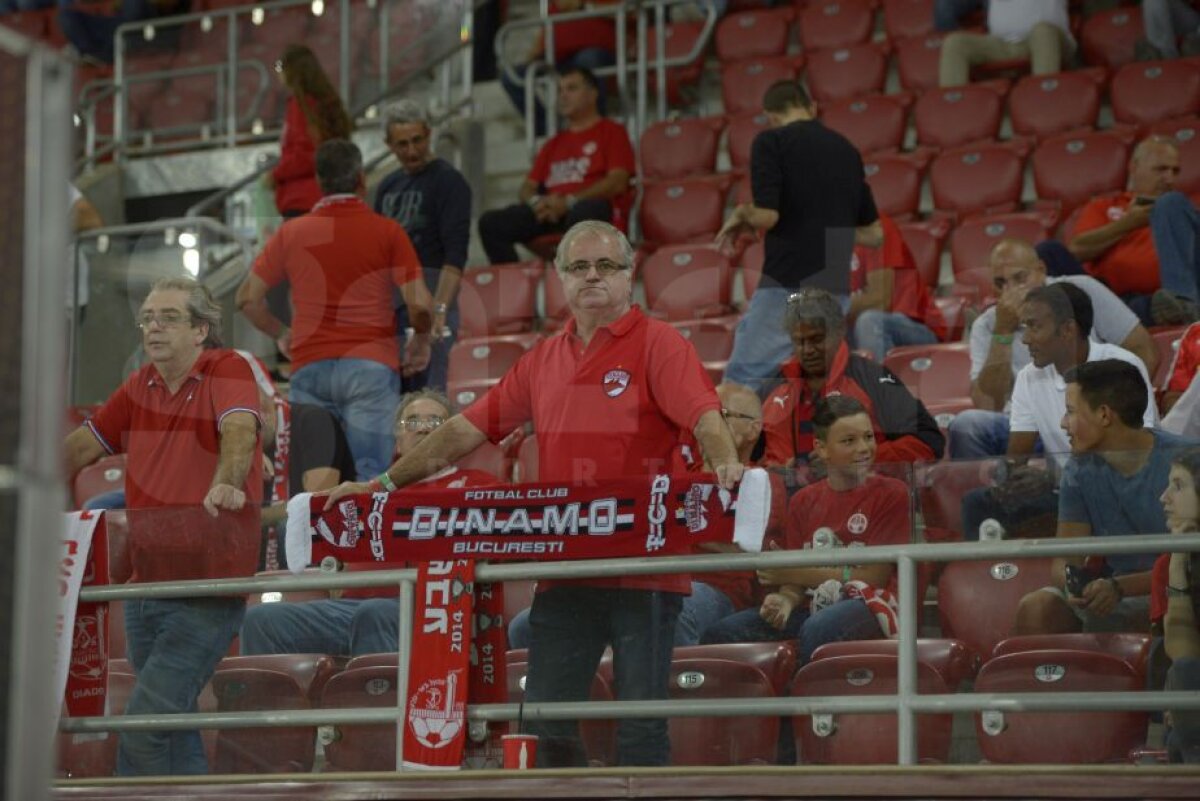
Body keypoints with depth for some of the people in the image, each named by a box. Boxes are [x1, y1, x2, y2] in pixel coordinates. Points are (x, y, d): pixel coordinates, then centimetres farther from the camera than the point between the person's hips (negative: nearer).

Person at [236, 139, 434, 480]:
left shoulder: (291, 233, 10)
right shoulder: (387, 231, 2)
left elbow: (248, 298, 12)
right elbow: (419, 303, -4)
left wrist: (281, 334, 28)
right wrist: (421, 341, 16)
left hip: (309, 366, 2)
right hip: (370, 365, -2)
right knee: (369, 476, -6)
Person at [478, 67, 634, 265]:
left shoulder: (611, 131, 14)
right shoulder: (554, 143, 32)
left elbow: (617, 182, -2)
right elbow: (527, 188, 24)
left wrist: (569, 201, -14)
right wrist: (535, 202, -3)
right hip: (550, 212, 6)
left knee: (583, 212, -43)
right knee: (490, 222, -18)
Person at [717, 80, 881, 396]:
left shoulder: (771, 141, -3)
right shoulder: (846, 149, 15)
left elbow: (766, 216, -14)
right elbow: (874, 234, 17)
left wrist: (740, 215, 6)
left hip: (787, 286, -6)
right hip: (836, 291, 6)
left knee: (741, 383, -5)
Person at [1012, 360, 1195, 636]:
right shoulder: (1081, 471, 4)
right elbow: (1065, 559, 1)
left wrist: (1120, 587, -30)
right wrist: (1071, 582, -25)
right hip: (1109, 595, 4)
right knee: (1036, 608, -22)